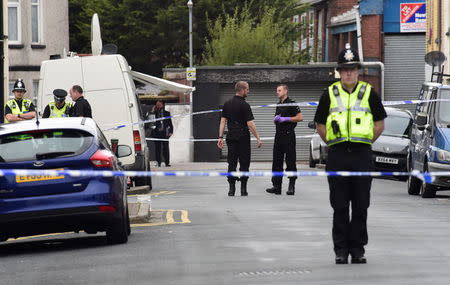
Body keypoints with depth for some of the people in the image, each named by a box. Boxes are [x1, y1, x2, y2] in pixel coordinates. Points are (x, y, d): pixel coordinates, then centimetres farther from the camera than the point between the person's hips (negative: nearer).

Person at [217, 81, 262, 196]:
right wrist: (258, 138, -8)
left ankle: (231, 189, 1)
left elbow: (223, 121, 6)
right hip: (243, 137, -5)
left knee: (231, 163, 5)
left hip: (231, 137, 5)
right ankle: (243, 189, 2)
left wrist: (220, 137, 8)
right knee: (244, 163, 2)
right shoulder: (244, 105, -10)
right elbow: (250, 123, -13)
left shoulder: (227, 104, 8)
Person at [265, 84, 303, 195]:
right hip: (278, 135, 8)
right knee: (277, 162, 5)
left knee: (290, 161, -5)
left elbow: (300, 117, -12)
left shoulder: (291, 104, -5)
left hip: (288, 135, -8)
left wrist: (285, 119, -15)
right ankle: (276, 186, 7)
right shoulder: (278, 105, 19)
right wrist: (276, 119, 5)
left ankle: (291, 186, -3)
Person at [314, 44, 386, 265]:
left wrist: (366, 142, 5)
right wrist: (333, 144, 5)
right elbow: (320, 125, 13)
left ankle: (358, 248, 9)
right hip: (337, 156, 0)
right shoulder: (330, 94, 6)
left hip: (362, 155, 0)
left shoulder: (369, 93, 6)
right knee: (340, 206, 1)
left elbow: (380, 124, 13)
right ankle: (341, 250, 7)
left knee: (361, 205, 1)